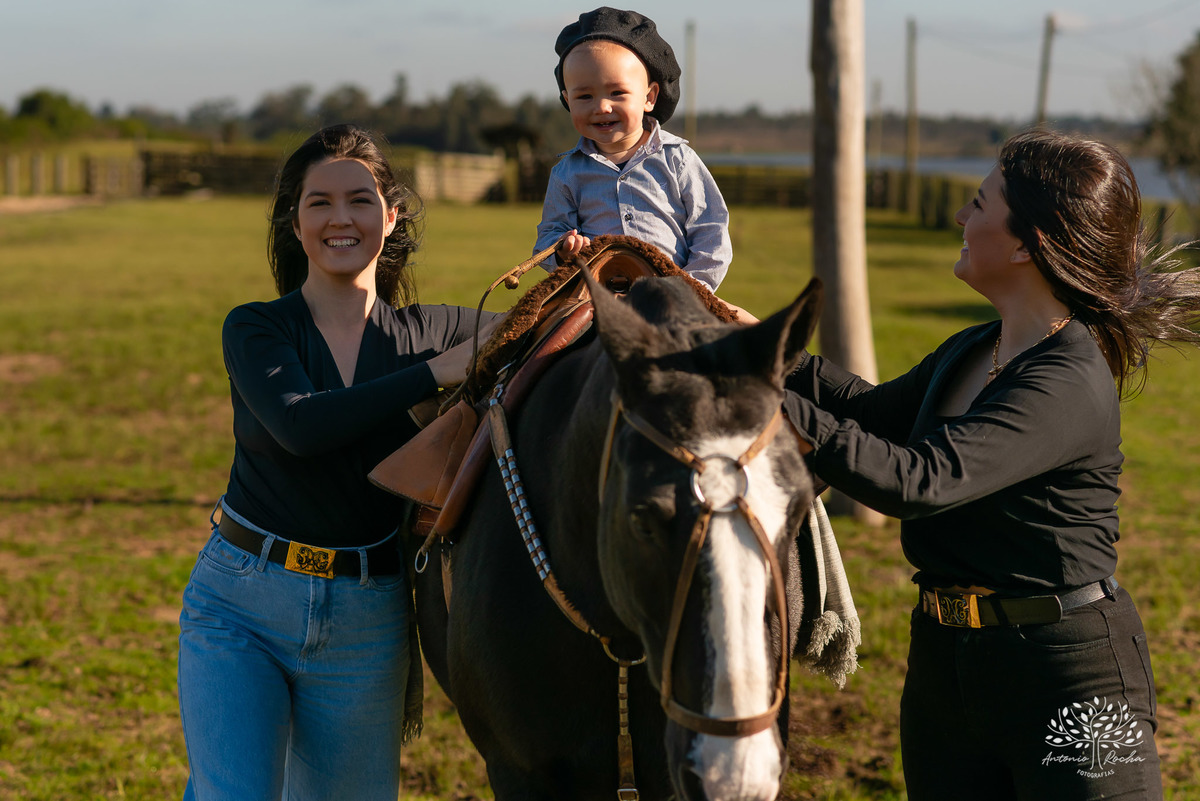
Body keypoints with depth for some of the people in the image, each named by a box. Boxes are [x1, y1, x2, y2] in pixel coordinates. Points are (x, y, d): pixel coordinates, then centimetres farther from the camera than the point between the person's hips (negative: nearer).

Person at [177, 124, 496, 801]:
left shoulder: (426, 333, 4)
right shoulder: (255, 328, -2)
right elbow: (300, 424, -20)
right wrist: (435, 373, -21)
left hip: (366, 620, 2)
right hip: (238, 603, -2)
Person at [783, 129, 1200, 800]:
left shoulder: (1070, 384, -22)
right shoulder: (970, 353, 7)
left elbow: (918, 481, -30)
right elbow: (876, 411, 25)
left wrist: (774, 405, -29)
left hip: (1069, 675, -8)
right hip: (945, 663, 9)